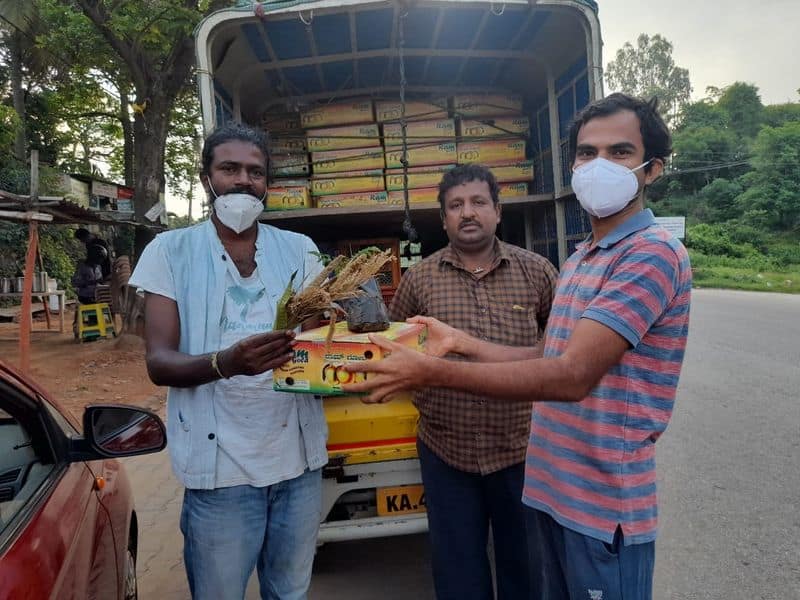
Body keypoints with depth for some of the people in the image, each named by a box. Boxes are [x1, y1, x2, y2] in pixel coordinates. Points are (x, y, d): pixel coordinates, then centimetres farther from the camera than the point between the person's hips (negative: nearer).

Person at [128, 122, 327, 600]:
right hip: (220, 464, -2)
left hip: (299, 456, 3)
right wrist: (225, 362, -29)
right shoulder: (171, 251, -3)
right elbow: (159, 362, -9)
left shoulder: (299, 249, 4)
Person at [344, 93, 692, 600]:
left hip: (605, 507, -8)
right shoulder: (578, 259, 12)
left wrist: (431, 371, -29)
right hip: (548, 488, 8)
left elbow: (573, 375, -28)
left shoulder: (654, 253, -18)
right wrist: (461, 342, 3)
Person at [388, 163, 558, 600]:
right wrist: (425, 397, -2)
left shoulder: (537, 272, -2)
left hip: (522, 448, 0)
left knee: (525, 563, 20)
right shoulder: (418, 279, -2)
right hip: (445, 451, 0)